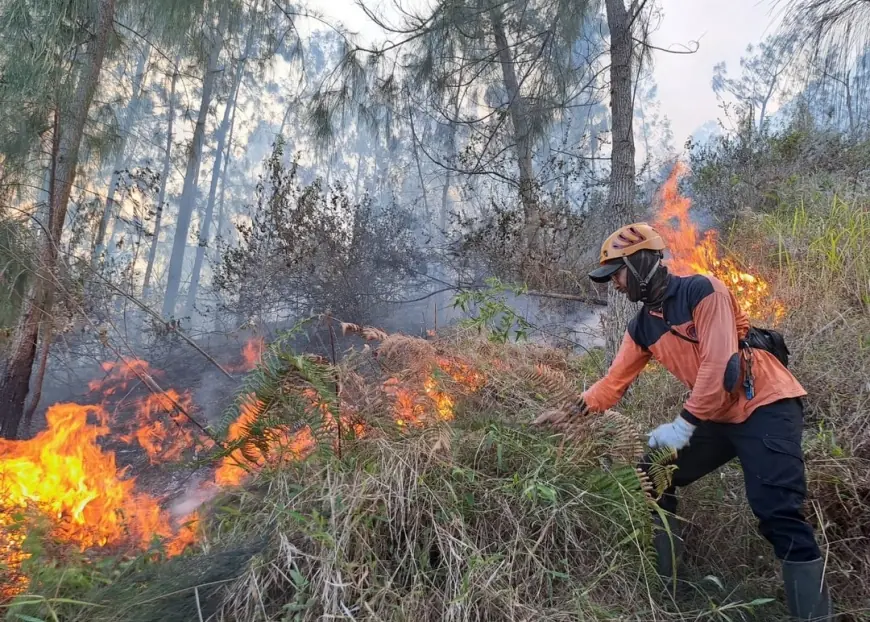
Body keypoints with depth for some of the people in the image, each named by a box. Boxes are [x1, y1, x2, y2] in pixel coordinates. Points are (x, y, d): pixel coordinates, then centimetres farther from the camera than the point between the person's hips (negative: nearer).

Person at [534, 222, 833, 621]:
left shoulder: (702, 291, -17)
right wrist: (570, 414, 4)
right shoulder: (642, 326, 7)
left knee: (778, 515, -18)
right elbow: (614, 381, 10)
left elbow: (720, 364, -24)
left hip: (766, 406, -8)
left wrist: (684, 424, -24)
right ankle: (660, 587, 21)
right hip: (716, 417, 8)